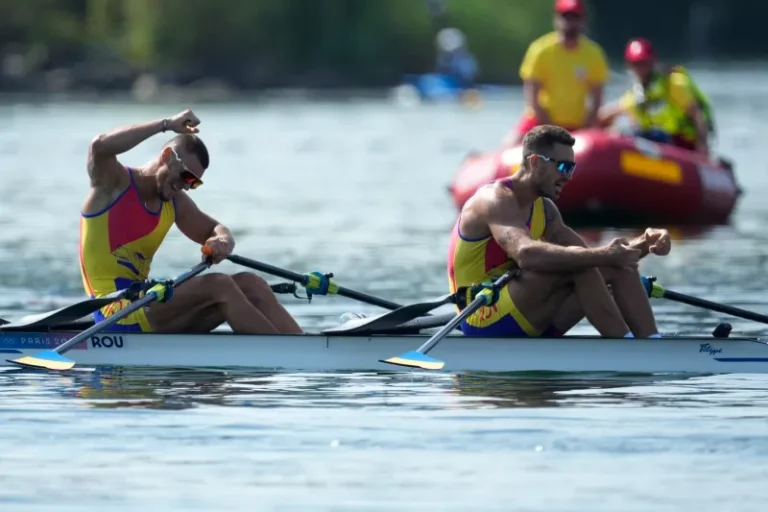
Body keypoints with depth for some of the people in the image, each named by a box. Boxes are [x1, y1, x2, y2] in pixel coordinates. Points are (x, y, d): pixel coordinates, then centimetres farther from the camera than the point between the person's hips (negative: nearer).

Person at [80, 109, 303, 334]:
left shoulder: (175, 203, 16)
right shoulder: (114, 184, -5)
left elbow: (215, 230, 19)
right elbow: (99, 146, -26)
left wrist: (222, 243, -9)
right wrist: (167, 124, -22)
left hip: (145, 303, 8)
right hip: (115, 311, -8)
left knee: (250, 285, -7)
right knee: (219, 286, -24)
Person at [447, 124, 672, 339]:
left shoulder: (544, 209, 14)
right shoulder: (496, 200, -15)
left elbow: (592, 256, 6)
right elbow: (526, 254, -35)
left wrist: (640, 246, -13)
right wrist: (602, 255, -39)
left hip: (530, 329, 9)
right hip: (484, 321, -9)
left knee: (619, 267, -4)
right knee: (577, 263, -27)